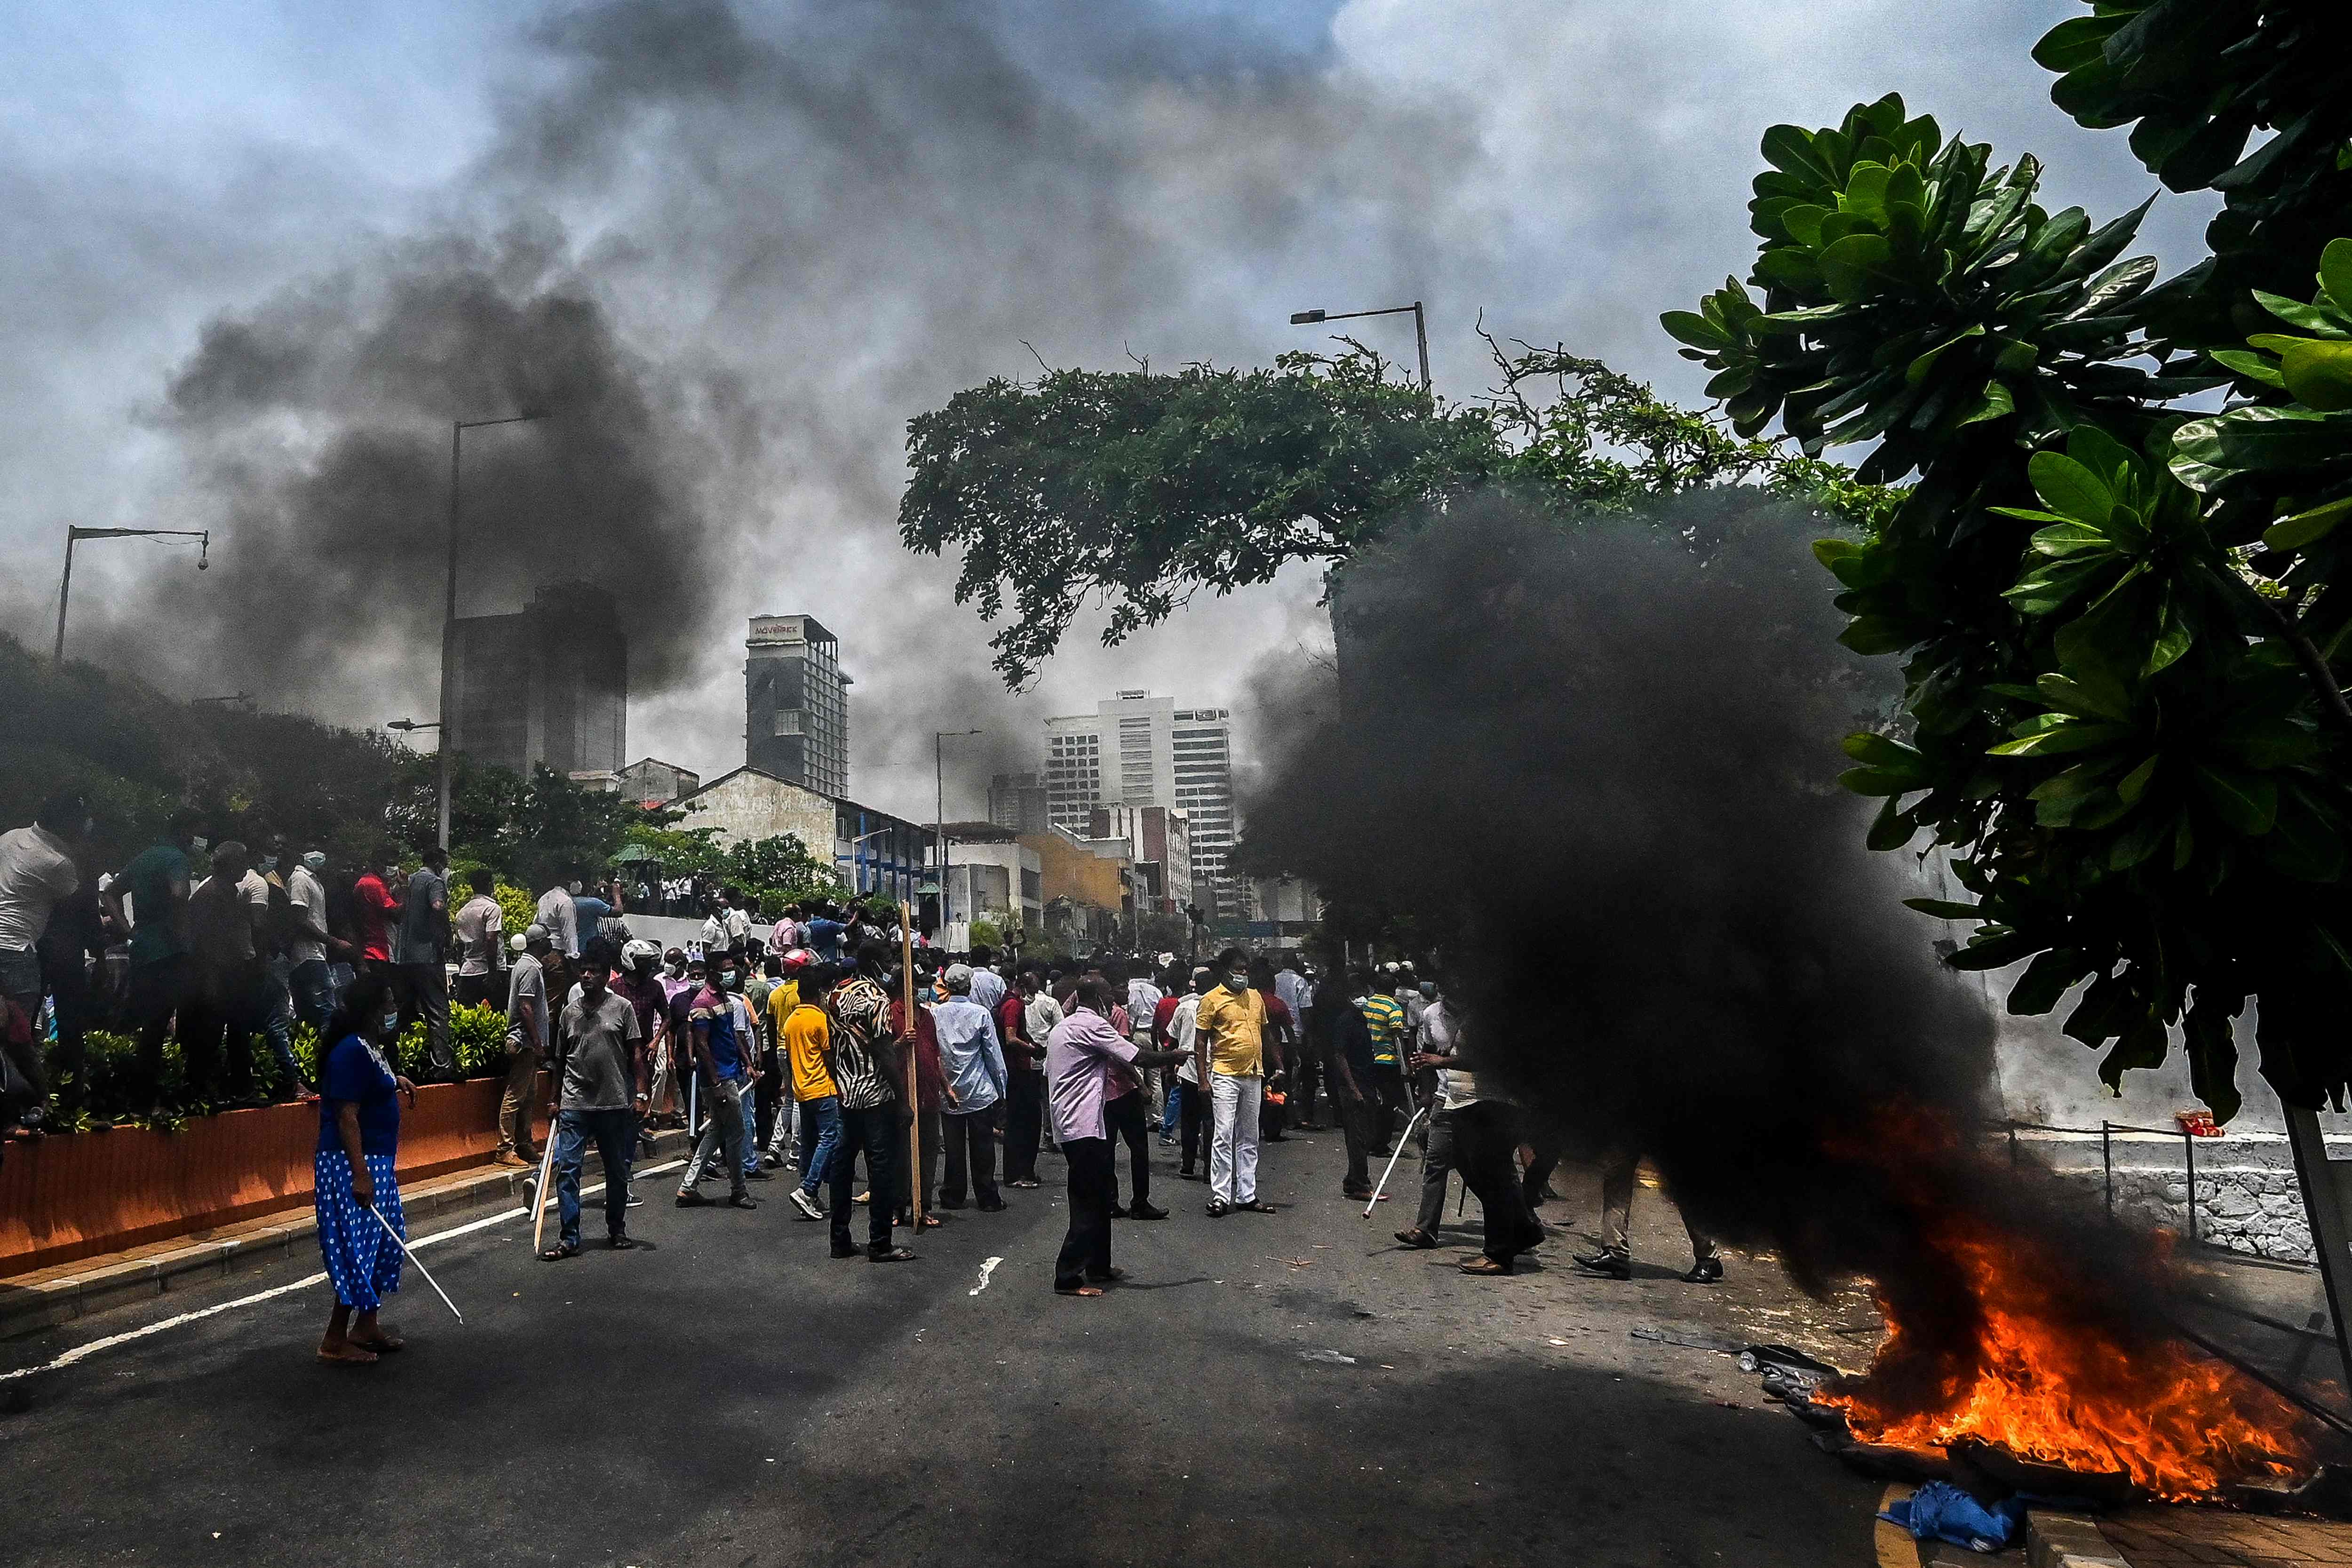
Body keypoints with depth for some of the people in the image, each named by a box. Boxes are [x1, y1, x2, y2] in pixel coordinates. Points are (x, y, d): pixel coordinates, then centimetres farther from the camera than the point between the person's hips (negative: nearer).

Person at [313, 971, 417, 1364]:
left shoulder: (369, 1047, 9)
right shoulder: (352, 1051, -20)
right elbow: (347, 1116, -24)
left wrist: (394, 1081, 13)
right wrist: (360, 1174, -25)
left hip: (375, 1162, 10)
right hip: (351, 1164, -10)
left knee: (385, 1243, 16)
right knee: (357, 1249, -4)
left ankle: (366, 1326, 27)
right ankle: (335, 1340, 7)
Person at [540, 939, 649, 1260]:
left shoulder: (622, 1007, 1)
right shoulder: (570, 1011, 8)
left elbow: (636, 1054, 1)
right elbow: (561, 1059, 16)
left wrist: (641, 1093, -7)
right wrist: (556, 1099, 16)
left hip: (615, 1104, -1)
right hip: (574, 1104, 2)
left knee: (617, 1170, 9)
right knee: (566, 1169, -6)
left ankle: (617, 1230, 25)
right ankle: (568, 1239, 0)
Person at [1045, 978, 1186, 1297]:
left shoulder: (1060, 1029, 18)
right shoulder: (1092, 1024, -10)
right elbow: (1138, 1058, -14)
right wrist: (1172, 1057, 0)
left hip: (1065, 1124, 10)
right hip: (1084, 1126, -10)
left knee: (1103, 1193, 17)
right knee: (1089, 1201, -5)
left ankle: (1099, 1267, 24)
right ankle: (1068, 1277, -4)